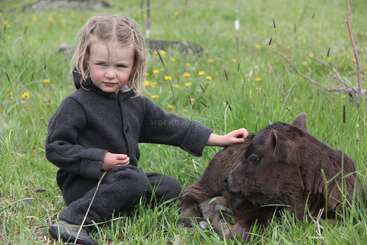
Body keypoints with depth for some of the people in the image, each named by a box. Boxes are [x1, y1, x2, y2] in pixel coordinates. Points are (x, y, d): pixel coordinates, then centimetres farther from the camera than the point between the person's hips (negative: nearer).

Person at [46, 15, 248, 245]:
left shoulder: (135, 103, 7)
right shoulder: (76, 105, -15)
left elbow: (169, 125, 12)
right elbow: (55, 148, -17)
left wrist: (220, 139, 7)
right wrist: (100, 160, -25)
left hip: (122, 178, 8)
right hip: (84, 182, -8)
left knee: (170, 187, 5)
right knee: (133, 180, -31)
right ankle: (72, 220, -31)